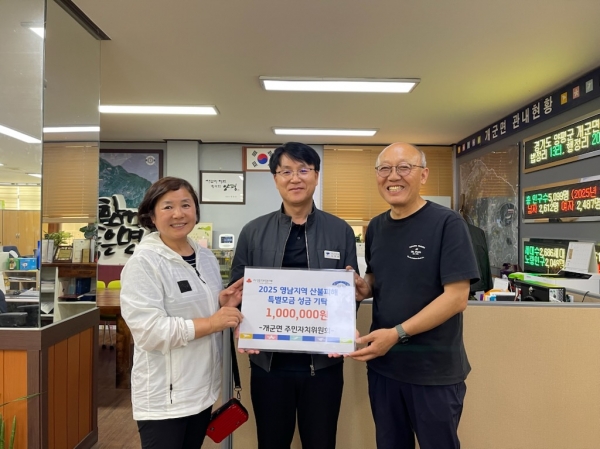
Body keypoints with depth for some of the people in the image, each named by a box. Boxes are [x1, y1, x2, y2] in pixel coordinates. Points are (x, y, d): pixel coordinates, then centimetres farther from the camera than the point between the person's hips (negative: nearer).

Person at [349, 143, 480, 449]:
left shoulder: (447, 223, -14)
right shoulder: (375, 227, 5)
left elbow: (456, 297, -18)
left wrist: (398, 333, -23)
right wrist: (364, 288, -5)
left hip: (434, 369, -5)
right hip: (382, 364, 5)